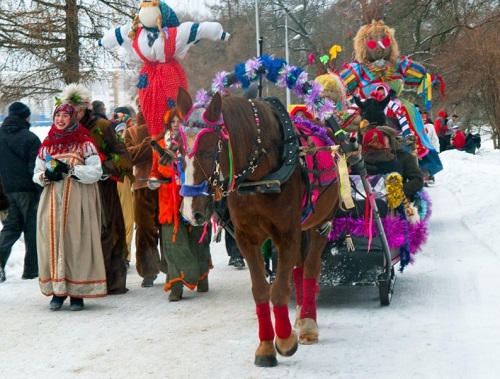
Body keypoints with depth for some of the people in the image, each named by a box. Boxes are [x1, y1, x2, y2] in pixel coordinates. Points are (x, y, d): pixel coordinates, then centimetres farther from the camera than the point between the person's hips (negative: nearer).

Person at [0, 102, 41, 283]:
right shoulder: (29, 138, -11)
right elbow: (36, 167, -13)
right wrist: (41, 193, -9)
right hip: (27, 189, -5)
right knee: (32, 228, 5)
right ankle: (31, 269, 7)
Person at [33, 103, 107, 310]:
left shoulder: (85, 143, 2)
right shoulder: (47, 145, 15)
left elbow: (96, 172, -6)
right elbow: (36, 173, 17)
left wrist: (70, 170, -15)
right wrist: (46, 175, -5)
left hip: (78, 202, -4)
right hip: (52, 202, 4)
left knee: (76, 242, -5)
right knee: (53, 241, 0)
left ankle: (77, 293, -1)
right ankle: (57, 290, 7)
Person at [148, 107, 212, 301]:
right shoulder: (161, 145, 9)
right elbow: (157, 170, 17)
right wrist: (153, 180, -3)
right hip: (170, 201, 1)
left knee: (197, 238, 11)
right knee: (173, 241, -6)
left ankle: (202, 277, 30)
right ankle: (176, 285, -7)